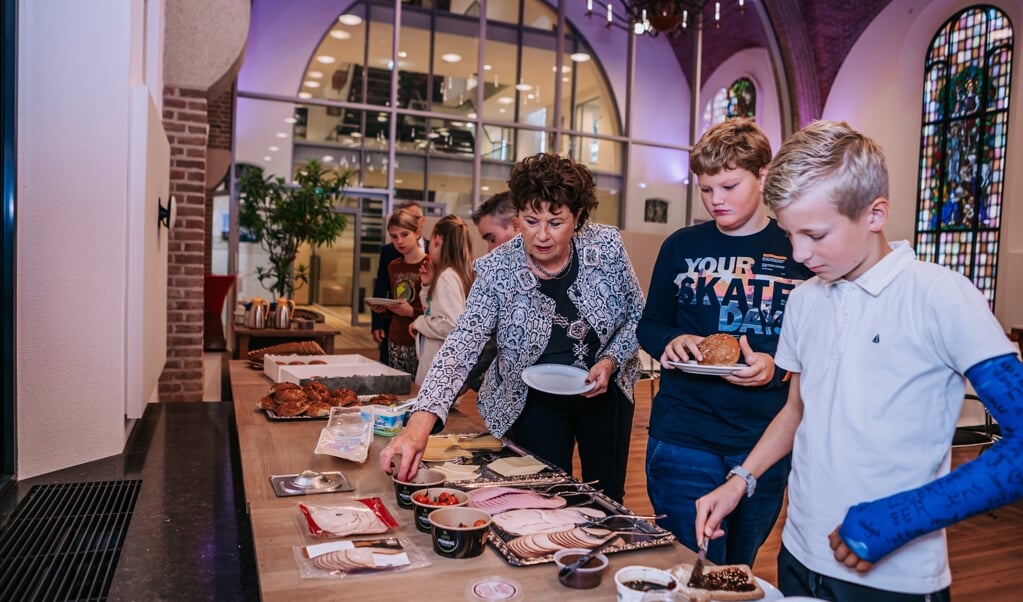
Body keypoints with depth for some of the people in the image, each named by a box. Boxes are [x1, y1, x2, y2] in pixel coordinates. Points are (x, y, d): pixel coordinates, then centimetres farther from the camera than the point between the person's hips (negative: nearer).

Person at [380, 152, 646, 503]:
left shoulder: (607, 247, -17)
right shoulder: (497, 271, -23)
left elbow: (637, 315, -2)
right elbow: (462, 344, -32)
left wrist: (611, 361, -19)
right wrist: (421, 422, -45)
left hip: (606, 395, 3)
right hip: (534, 405, -2)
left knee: (608, 501, 20)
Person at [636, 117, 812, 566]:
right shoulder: (681, 247, 3)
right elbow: (650, 326, 10)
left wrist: (777, 367, -19)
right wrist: (671, 342, -11)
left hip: (765, 443, 0)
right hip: (683, 441, 0)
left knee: (739, 575, 19)